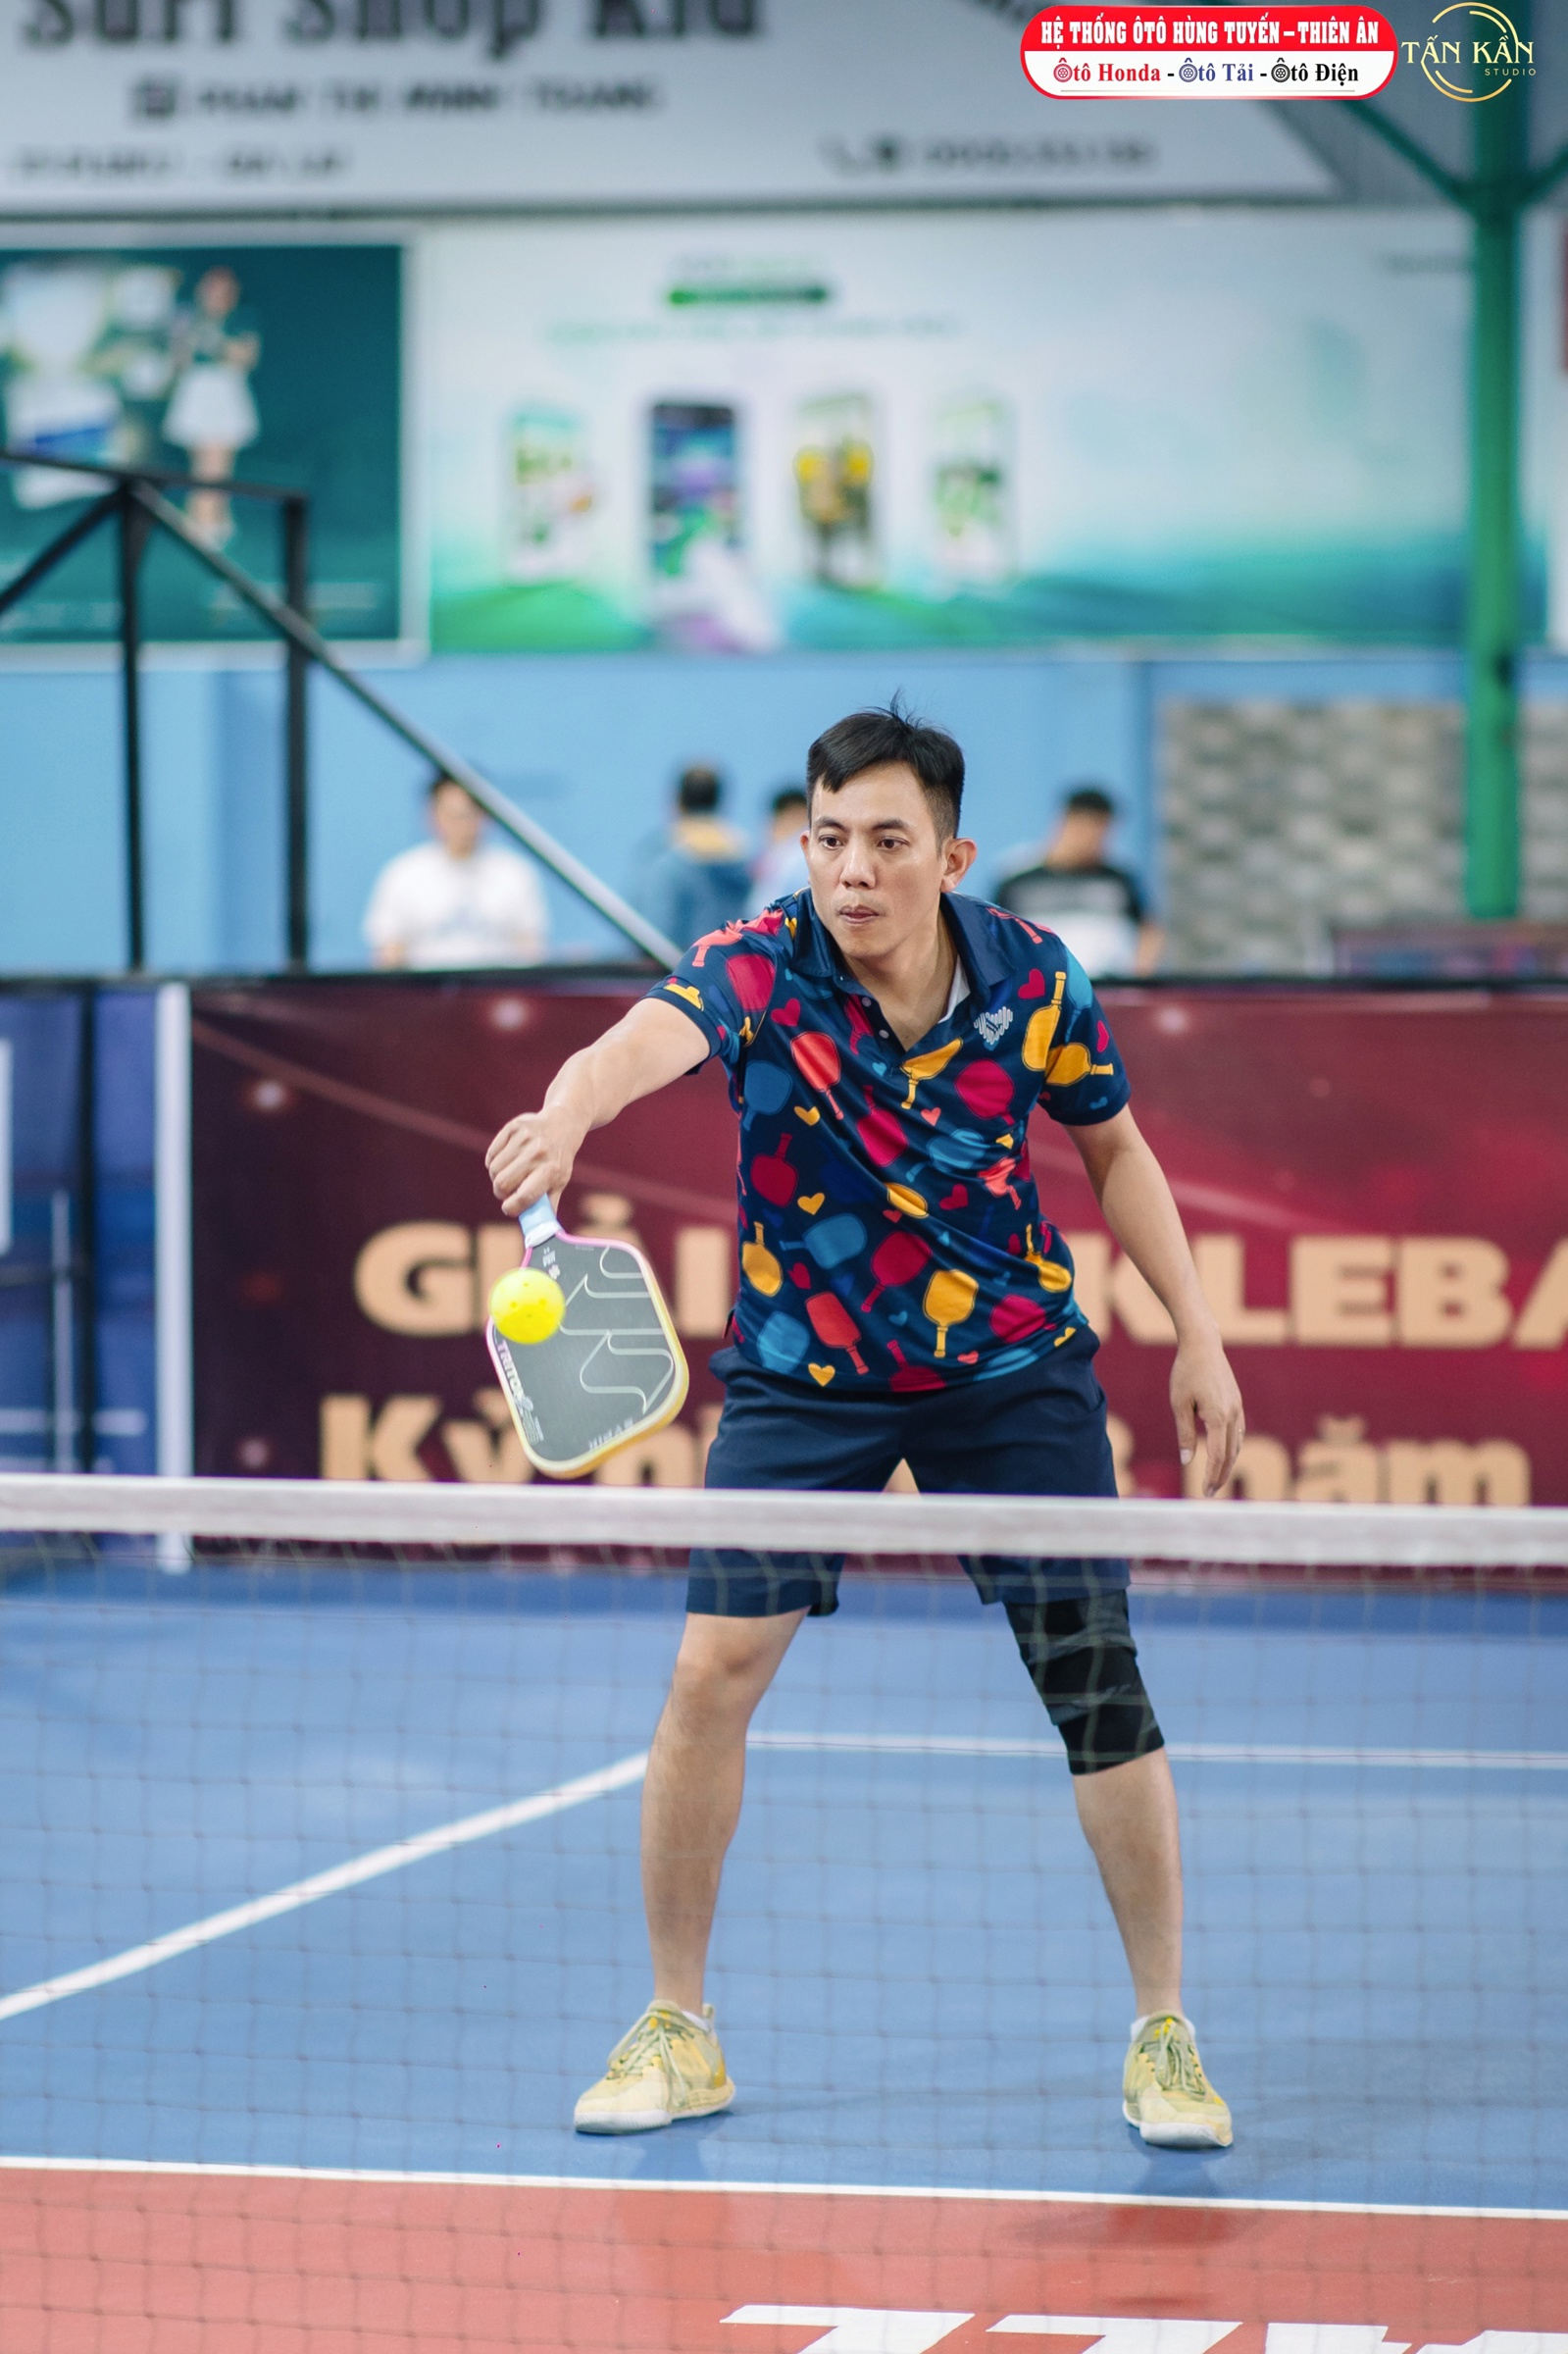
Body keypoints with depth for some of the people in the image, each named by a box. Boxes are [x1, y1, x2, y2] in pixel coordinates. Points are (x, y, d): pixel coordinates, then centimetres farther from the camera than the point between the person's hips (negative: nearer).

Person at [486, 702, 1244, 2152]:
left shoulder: (1036, 982, -13)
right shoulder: (758, 970, -21)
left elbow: (1114, 1147, 6)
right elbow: (649, 1040, -45)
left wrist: (1198, 1335, 1)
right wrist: (568, 1112, -68)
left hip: (1013, 1363, 1)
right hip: (803, 1372, -1)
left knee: (1095, 1671, -7)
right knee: (714, 1669, -11)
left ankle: (1165, 2037, 9)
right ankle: (679, 2032, 6)